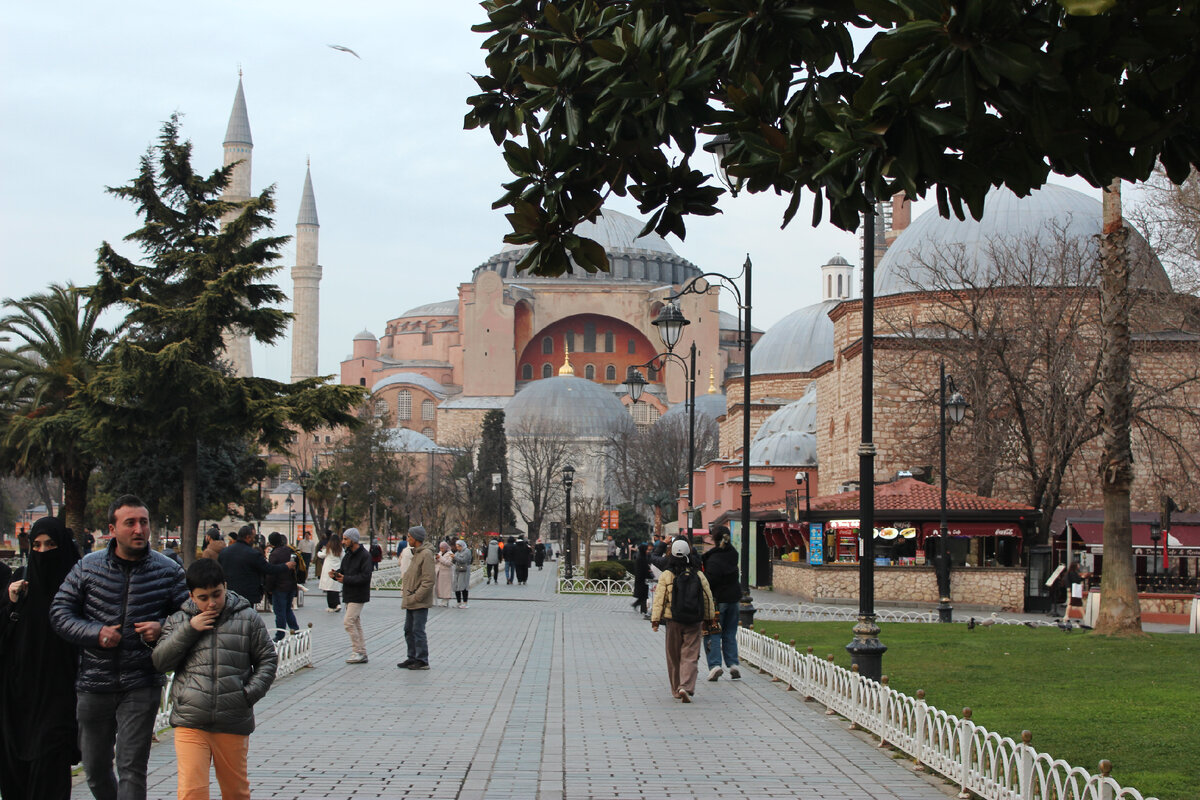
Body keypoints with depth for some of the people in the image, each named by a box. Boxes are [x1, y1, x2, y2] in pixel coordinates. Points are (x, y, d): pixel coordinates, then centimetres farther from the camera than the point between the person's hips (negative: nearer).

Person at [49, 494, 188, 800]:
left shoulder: (168, 571, 0)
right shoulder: (88, 567, 2)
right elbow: (60, 613, 4)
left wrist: (162, 630, -12)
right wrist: (96, 633, -11)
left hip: (141, 686, -2)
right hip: (94, 683, 2)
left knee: (132, 768, -6)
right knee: (95, 768, 13)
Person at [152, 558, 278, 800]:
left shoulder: (247, 618, 4)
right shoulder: (178, 621, 8)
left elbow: (268, 660, 9)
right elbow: (160, 661, -1)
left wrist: (250, 693, -6)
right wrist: (189, 630, -9)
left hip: (234, 725, 0)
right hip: (190, 724, 0)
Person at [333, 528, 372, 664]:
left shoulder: (364, 555, -14)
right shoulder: (348, 554, 14)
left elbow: (365, 576, -21)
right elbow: (343, 570, 17)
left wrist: (346, 579, -21)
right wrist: (335, 574, -6)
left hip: (358, 595, -9)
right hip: (349, 595, 9)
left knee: (348, 622, -13)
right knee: (356, 623, 10)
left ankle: (358, 652, -7)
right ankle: (362, 653, 15)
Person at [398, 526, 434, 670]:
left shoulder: (426, 554, -15)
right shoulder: (416, 553, 15)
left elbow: (428, 581, -20)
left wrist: (415, 597, -21)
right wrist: (405, 590, 12)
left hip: (420, 603, -10)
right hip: (411, 602, 10)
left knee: (418, 631, -6)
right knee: (409, 630, 14)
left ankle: (422, 661, -1)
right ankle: (412, 658, 22)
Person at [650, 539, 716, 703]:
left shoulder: (666, 575, -4)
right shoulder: (698, 575, 2)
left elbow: (659, 599, -6)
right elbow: (708, 598, 9)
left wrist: (655, 619, -4)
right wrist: (709, 617, 22)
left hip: (673, 621, 0)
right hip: (693, 622, 0)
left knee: (674, 657, 13)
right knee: (690, 656, -2)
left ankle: (676, 689, 20)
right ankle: (685, 688, -19)